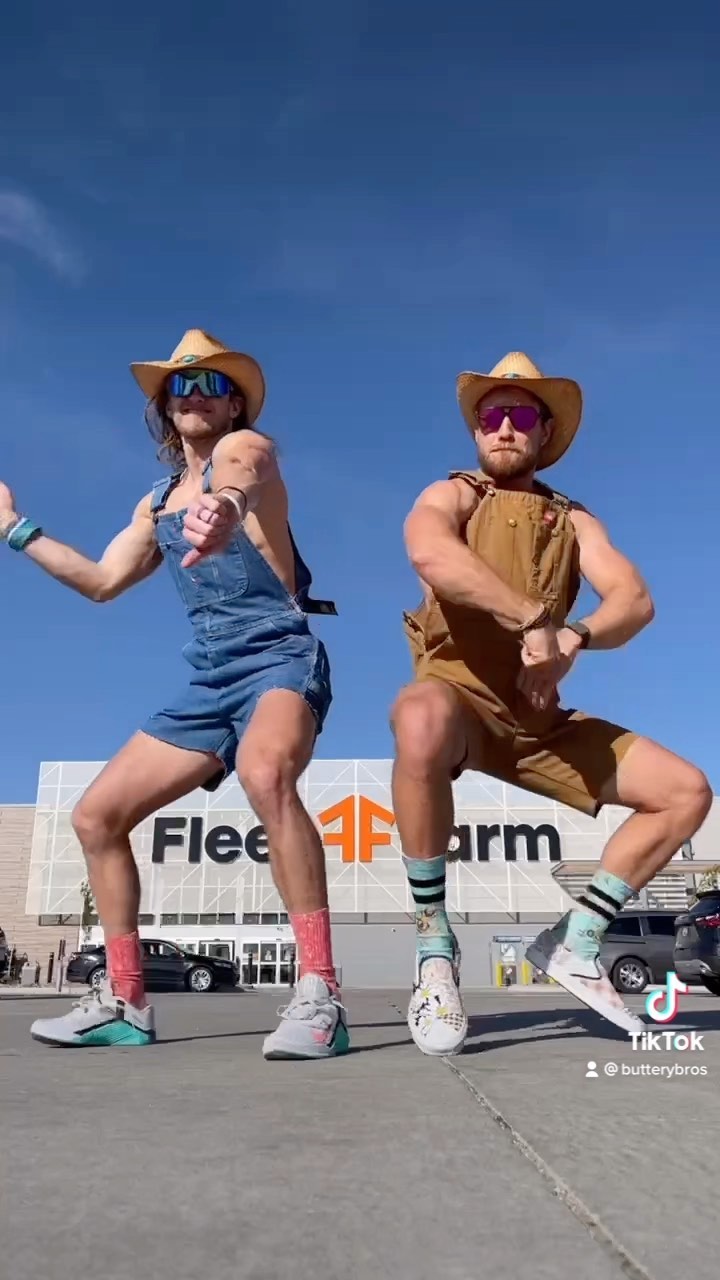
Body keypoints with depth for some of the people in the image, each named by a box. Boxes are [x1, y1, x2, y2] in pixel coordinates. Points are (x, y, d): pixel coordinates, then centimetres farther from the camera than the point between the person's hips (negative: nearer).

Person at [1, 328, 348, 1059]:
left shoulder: (244, 446, -2)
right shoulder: (156, 503, 21)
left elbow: (245, 475, -28)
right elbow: (103, 581, 28)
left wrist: (226, 505, -54)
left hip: (281, 656, -8)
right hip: (210, 679, 8)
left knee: (264, 772, -40)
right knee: (96, 816, 7)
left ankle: (318, 994, -35)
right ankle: (124, 1004, 17)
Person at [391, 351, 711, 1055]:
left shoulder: (573, 519, 13)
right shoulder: (450, 497, -1)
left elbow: (634, 601, -5)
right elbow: (429, 554, -28)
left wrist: (576, 637, -27)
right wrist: (535, 618, -31)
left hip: (537, 716, 6)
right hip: (460, 698, -5)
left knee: (687, 792, -2)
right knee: (421, 721, -42)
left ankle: (574, 941, 8)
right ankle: (435, 947, -24)